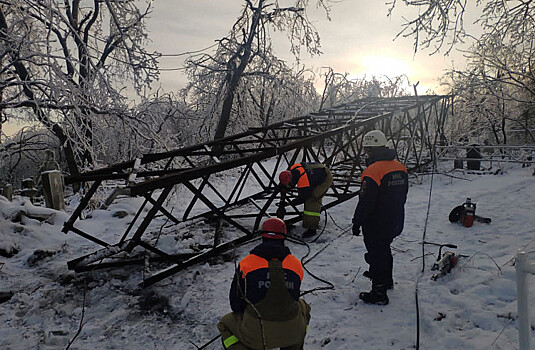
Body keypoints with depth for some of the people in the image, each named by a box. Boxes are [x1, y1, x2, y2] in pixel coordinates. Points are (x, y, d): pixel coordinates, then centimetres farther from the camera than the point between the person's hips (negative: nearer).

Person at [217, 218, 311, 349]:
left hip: (256, 333, -2)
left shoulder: (246, 263, -5)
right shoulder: (297, 264, 1)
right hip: (291, 330, 3)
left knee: (225, 325, 26)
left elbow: (235, 303, 3)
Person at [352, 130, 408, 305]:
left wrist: (357, 222, -11)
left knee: (376, 254, 6)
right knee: (384, 249, 27)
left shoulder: (373, 171, -26)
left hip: (376, 225, -8)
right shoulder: (400, 167, 1)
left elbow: (365, 202, -23)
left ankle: (379, 293, 17)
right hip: (396, 222, 8)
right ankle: (386, 279, 48)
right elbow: (403, 195, 13)